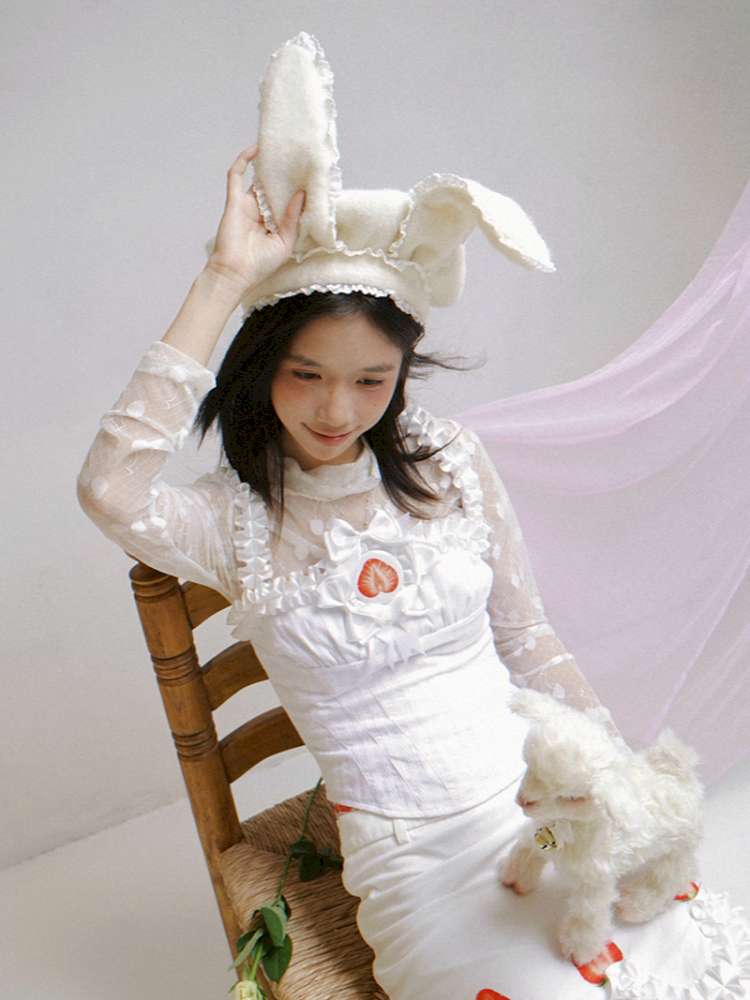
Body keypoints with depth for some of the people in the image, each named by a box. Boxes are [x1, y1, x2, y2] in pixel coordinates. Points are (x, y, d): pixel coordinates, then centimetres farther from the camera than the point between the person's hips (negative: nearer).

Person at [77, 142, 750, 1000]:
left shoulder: (450, 461, 2)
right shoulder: (235, 519, -7)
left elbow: (527, 640, 9)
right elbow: (109, 489, -30)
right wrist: (225, 277, -27)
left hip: (539, 800, 3)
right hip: (411, 855, -2)